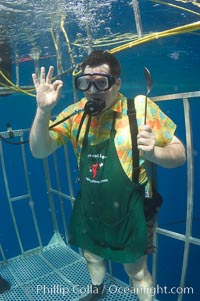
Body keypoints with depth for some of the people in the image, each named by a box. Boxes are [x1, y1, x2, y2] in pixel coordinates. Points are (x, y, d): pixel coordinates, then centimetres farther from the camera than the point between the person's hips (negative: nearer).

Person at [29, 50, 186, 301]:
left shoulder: (141, 107, -17)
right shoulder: (75, 113, -7)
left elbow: (179, 153, -12)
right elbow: (39, 151, -9)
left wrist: (154, 153, -35)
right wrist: (43, 110, -25)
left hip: (128, 212, -4)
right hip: (88, 210, 5)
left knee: (136, 271, 16)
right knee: (92, 257, 29)